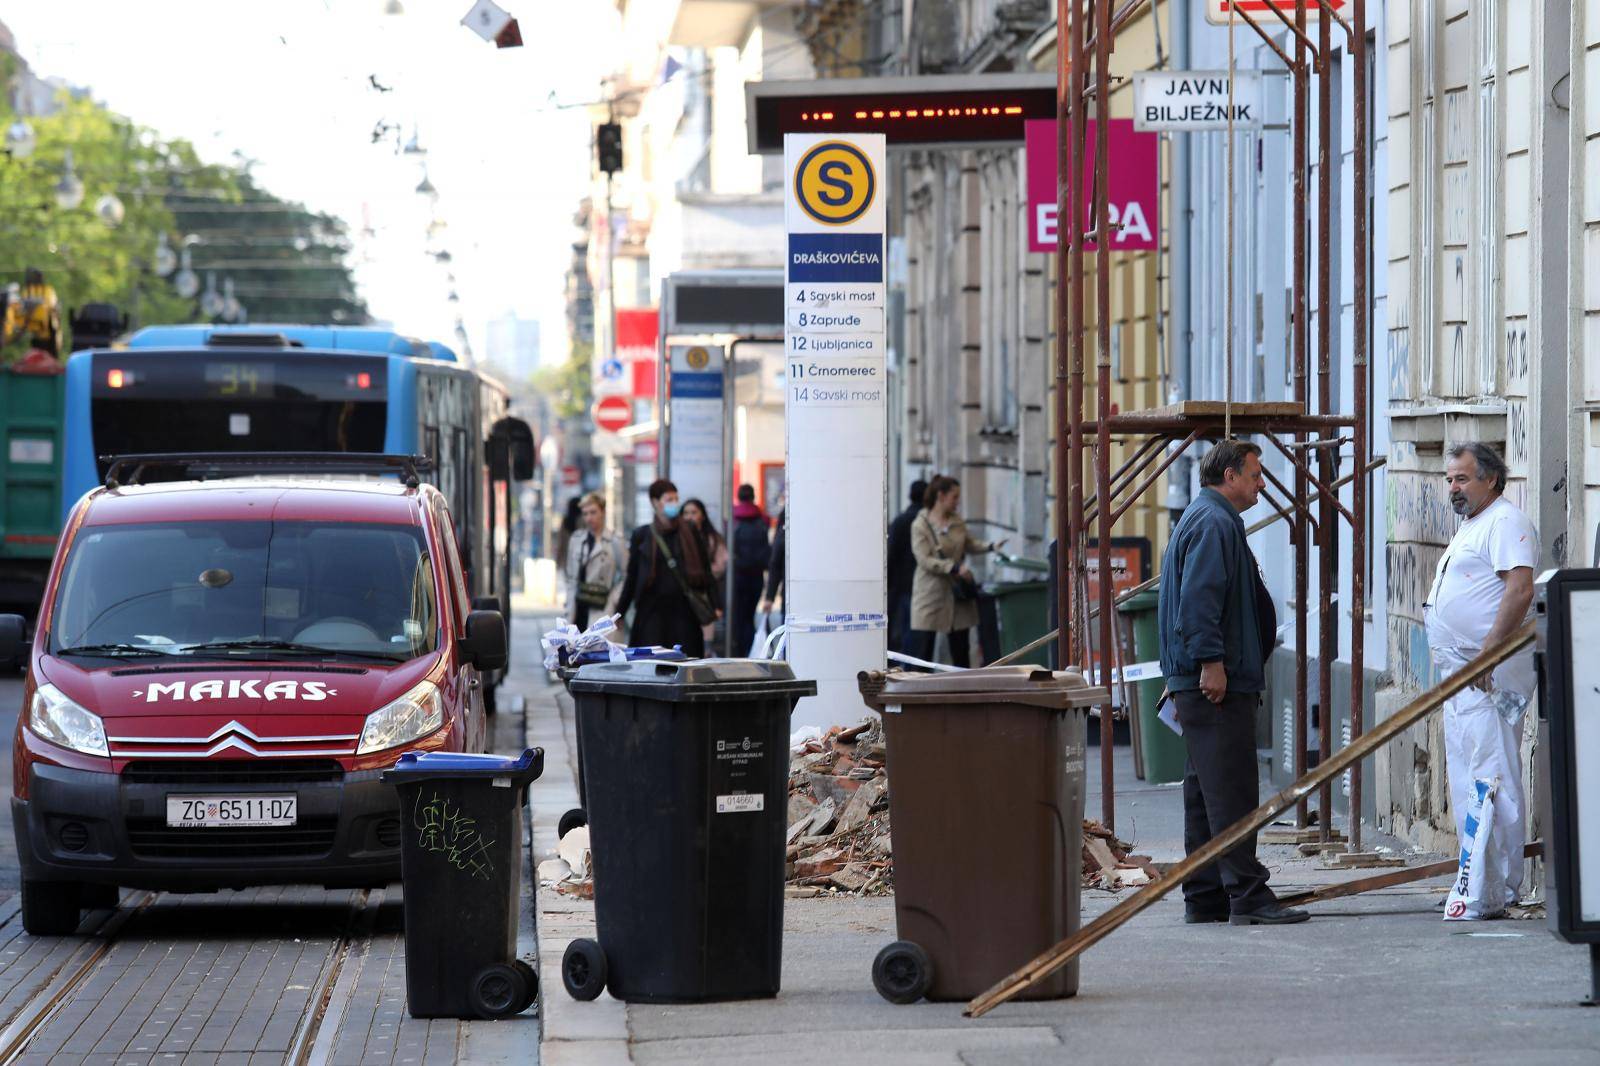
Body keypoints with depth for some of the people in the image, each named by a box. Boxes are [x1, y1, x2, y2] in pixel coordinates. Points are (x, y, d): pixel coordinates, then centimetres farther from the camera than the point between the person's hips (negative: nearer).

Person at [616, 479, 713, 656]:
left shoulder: (690, 533, 7)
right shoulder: (642, 536, 5)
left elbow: (705, 571, 9)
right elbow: (632, 577, 9)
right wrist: (620, 613, 10)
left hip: (684, 610, 1)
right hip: (652, 610, -1)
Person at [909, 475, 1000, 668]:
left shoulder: (957, 522, 6)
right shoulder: (920, 526, -12)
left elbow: (970, 545, 22)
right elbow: (925, 560, -18)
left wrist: (991, 547, 5)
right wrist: (955, 568, -25)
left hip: (958, 594, 6)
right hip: (931, 594, -6)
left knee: (961, 651, 11)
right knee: (922, 653, -4)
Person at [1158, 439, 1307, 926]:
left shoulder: (1201, 519, 23)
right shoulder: (1215, 523, -11)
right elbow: (1199, 599, -21)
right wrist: (1211, 661, -23)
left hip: (1198, 683, 11)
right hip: (1217, 683, -11)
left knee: (1207, 790, 11)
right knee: (1231, 790, -11)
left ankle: (1204, 897, 14)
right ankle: (1247, 895, -13)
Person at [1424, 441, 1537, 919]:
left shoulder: (1506, 523, -10)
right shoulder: (1470, 527, 23)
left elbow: (1520, 589, -23)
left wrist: (1488, 651, -27)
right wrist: (1435, 612, 17)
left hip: (1492, 677, -11)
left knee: (1492, 783, -12)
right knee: (1465, 783, 12)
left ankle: (1496, 892, -13)